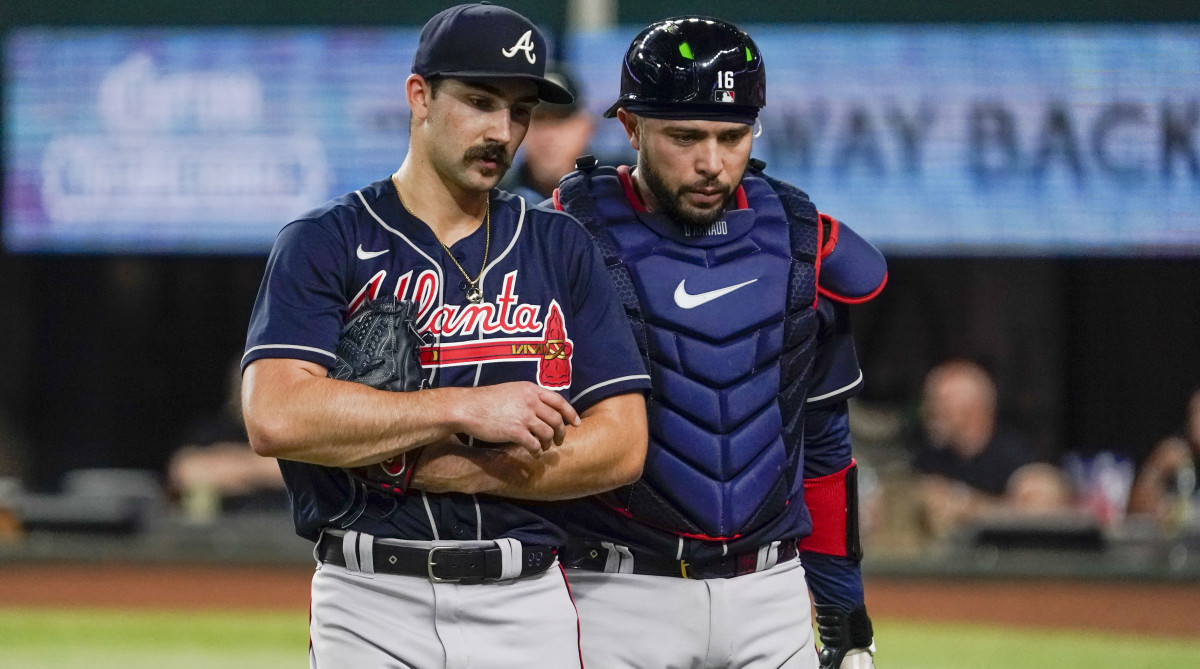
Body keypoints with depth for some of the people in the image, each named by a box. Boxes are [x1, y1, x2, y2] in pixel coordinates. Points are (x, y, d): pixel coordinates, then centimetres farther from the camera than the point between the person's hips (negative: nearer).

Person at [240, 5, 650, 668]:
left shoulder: (560, 248, 11)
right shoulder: (325, 244, 1)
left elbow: (620, 446, 2)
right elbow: (274, 418, -15)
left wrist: (448, 469, -9)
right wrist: (466, 408, -15)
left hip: (529, 610, 3)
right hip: (370, 608, -2)